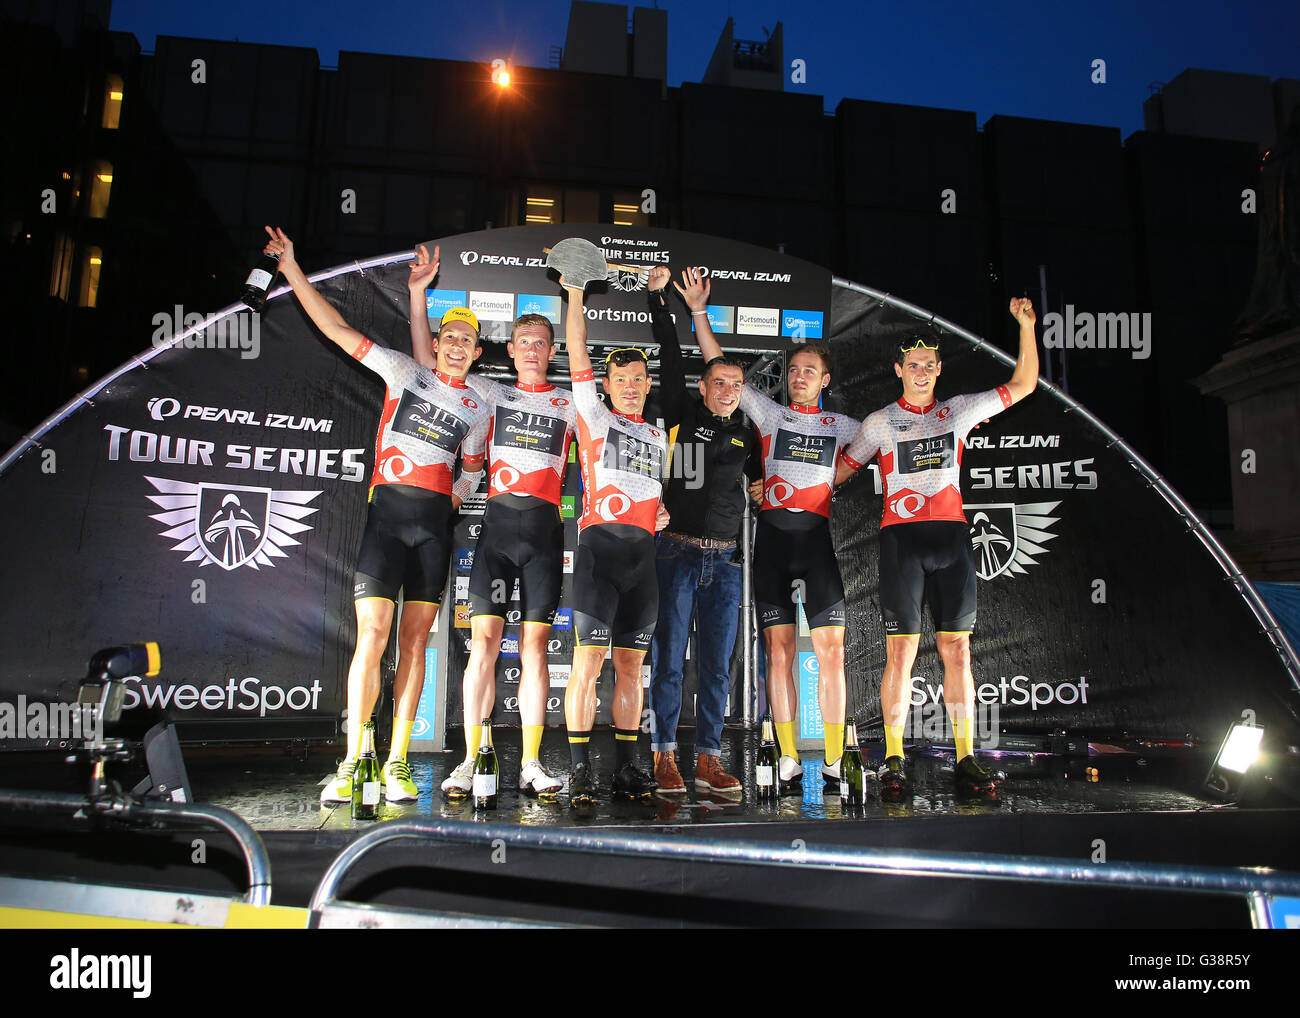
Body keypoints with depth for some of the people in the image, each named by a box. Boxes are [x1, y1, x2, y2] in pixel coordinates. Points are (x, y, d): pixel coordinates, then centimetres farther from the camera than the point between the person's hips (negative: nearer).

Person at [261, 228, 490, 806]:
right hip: (387, 510, -2)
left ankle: (396, 763, 7)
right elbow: (337, 329, 5)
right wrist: (292, 270, -1)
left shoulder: (478, 406, 15)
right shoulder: (405, 372, 9)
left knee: (414, 642, 2)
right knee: (372, 635, -10)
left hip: (435, 521, 2)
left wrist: (456, 495, 6)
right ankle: (352, 763, -3)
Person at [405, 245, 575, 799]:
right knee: (484, 637, -6)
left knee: (534, 642, -1)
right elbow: (428, 363, 14)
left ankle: (531, 763, 2)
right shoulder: (490, 394, 16)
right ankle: (471, 760, -1)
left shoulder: (570, 405, 16)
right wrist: (418, 293, 8)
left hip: (545, 527, 0)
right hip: (497, 522, 0)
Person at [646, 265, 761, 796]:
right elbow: (670, 358, 1)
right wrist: (659, 295, 0)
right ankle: (665, 757, 10)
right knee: (668, 659, 0)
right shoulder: (682, 415, 3)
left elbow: (765, 482, 27)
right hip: (677, 553, -3)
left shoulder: (747, 435, 13)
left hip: (724, 561, 3)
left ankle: (708, 759, 14)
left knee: (716, 665, 6)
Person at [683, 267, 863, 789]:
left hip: (816, 534, 0)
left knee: (831, 650, -7)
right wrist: (697, 310, 4)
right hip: (772, 534, 0)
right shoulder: (770, 414, 13)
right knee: (779, 649, 0)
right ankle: (789, 759, 5)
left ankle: (833, 761, -1)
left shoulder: (840, 426, 16)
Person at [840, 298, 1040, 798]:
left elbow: (1023, 384, 17)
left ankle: (966, 761, 5)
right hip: (900, 536, -2)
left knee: (957, 649, 0)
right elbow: (840, 469, 17)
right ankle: (894, 762, 1)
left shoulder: (959, 410, 14)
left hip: (951, 536, 2)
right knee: (901, 652, -6)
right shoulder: (880, 422, 10)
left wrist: (1026, 325, 8)